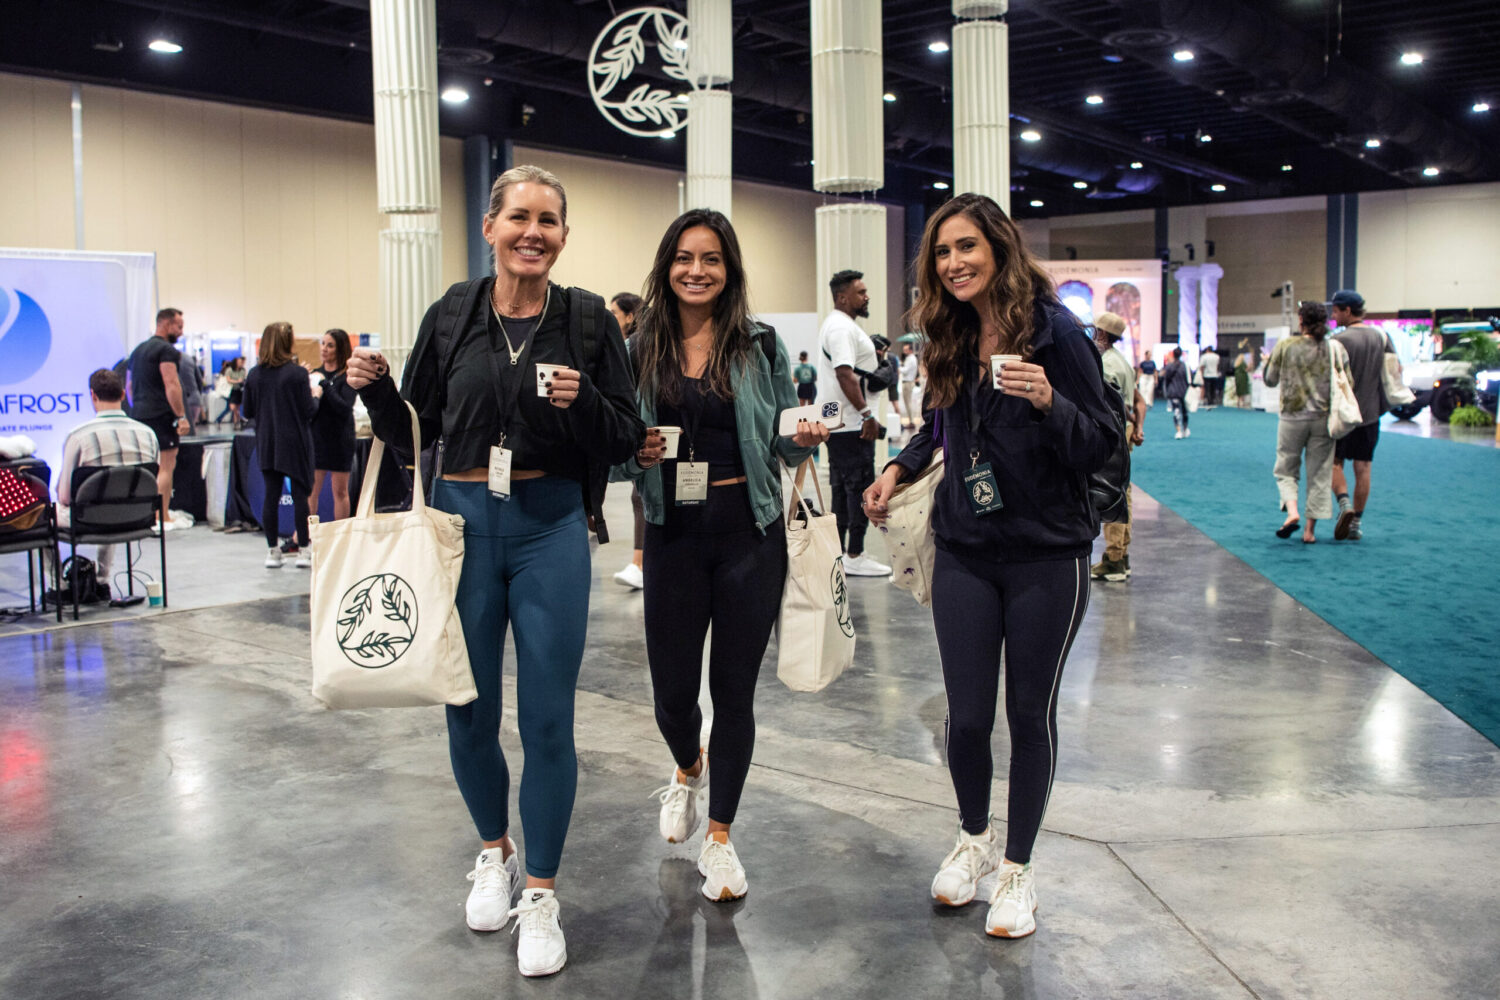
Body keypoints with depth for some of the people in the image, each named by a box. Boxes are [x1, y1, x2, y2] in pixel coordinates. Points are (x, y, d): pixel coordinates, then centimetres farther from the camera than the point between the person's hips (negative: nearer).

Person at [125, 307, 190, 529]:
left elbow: (129, 386, 23)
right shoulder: (166, 349, -9)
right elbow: (171, 385, -18)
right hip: (161, 415, -9)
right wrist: (181, 416, -18)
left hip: (139, 414, 9)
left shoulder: (138, 349, 19)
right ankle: (163, 517, -8)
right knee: (166, 465, -6)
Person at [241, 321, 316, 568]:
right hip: (294, 444, -4)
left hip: (266, 444, 4)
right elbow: (308, 411, -10)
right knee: (300, 495, 3)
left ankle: (273, 551, 13)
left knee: (270, 495, 8)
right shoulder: (297, 373, -12)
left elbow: (247, 412, 6)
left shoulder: (255, 374, 1)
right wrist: (315, 394, 9)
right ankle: (303, 550, 5)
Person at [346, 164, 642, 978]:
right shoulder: (453, 315, 2)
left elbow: (627, 440, -1)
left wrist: (584, 403, -20)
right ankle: (494, 852, 37)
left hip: (551, 528, -1)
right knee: (469, 708, 11)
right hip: (462, 521, 2)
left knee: (547, 717, 1)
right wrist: (374, 388, -10)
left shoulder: (587, 320, -1)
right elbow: (413, 432, 7)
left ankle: (540, 894, 17)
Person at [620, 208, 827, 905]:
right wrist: (636, 455, -12)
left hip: (749, 531, -1)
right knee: (673, 690, 5)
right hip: (673, 533, 1)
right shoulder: (640, 350, 4)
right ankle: (688, 770, 42)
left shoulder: (760, 346, 2)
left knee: (735, 688, 6)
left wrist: (804, 439, -13)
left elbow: (782, 444, 8)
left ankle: (720, 836, 23)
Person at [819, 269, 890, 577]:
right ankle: (855, 557, -3)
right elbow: (845, 374, -24)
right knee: (859, 487, -7)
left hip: (837, 423, 11)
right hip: (852, 424, -11)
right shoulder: (841, 327, -16)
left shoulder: (837, 324, 19)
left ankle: (839, 553, 18)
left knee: (842, 487, 12)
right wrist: (867, 414, -25)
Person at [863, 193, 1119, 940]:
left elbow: (1103, 445, -10)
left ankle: (1017, 866, 28)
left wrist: (1047, 401, -27)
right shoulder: (948, 339, 5)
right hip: (964, 554, 4)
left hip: (1048, 556, -3)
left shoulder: (1053, 329, -10)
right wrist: (899, 467, 4)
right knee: (966, 715, 5)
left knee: (1030, 713, 9)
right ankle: (973, 837, 34)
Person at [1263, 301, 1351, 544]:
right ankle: (1309, 529, 8)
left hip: (1292, 416, -1)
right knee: (1319, 474, 8)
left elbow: (1270, 380, 3)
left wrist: (1267, 362, 20)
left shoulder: (1285, 346, -5)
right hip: (1324, 418, 1)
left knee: (1286, 469, 12)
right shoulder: (1335, 348, -2)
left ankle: (1292, 511, -13)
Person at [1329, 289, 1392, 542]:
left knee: (1335, 462, 10)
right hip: (1371, 412, 5)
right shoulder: (1382, 336, 4)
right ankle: (1357, 523, 12)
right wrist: (1383, 400, 19)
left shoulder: (1340, 340, -14)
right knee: (1362, 468, 8)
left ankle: (1345, 503, -14)